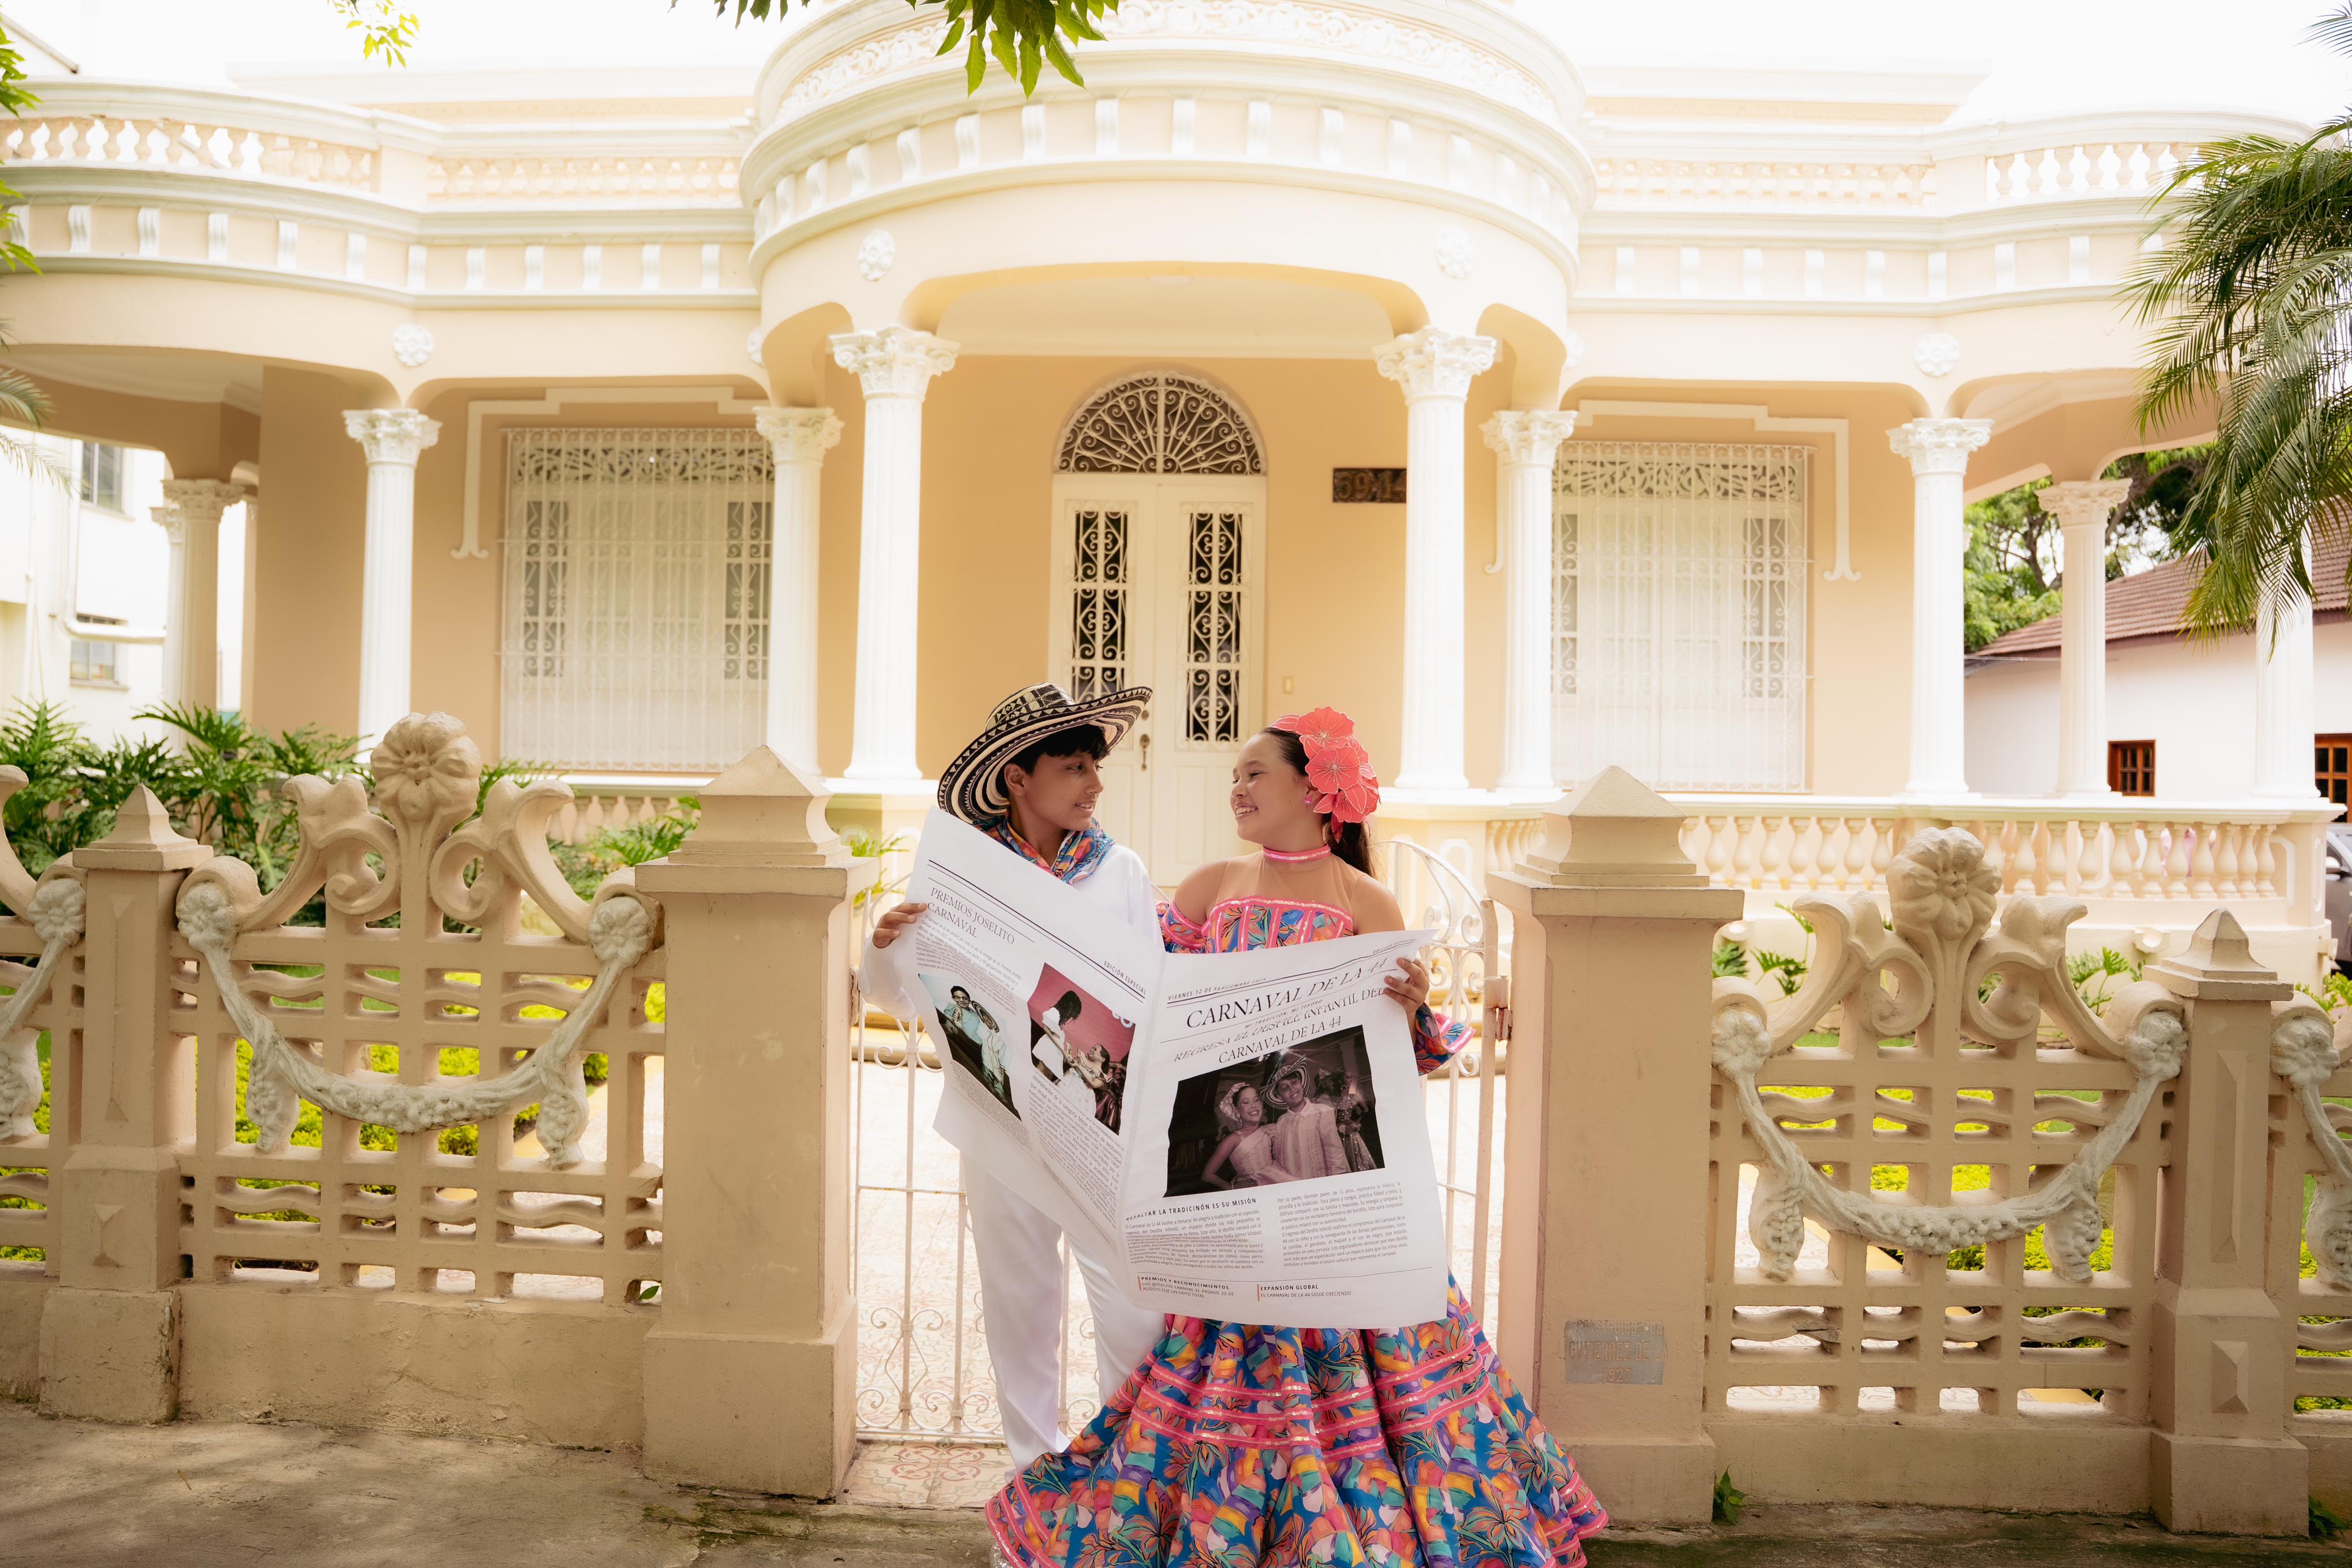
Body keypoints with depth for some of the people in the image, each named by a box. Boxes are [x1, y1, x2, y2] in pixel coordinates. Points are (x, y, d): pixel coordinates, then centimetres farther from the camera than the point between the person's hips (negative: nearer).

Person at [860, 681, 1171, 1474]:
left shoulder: (1121, 871, -1)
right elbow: (907, 996, 4)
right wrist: (885, 947, -16)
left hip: (1105, 1119, 0)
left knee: (1135, 1304, -1)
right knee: (1018, 1297, 14)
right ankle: (1035, 1464, 32)